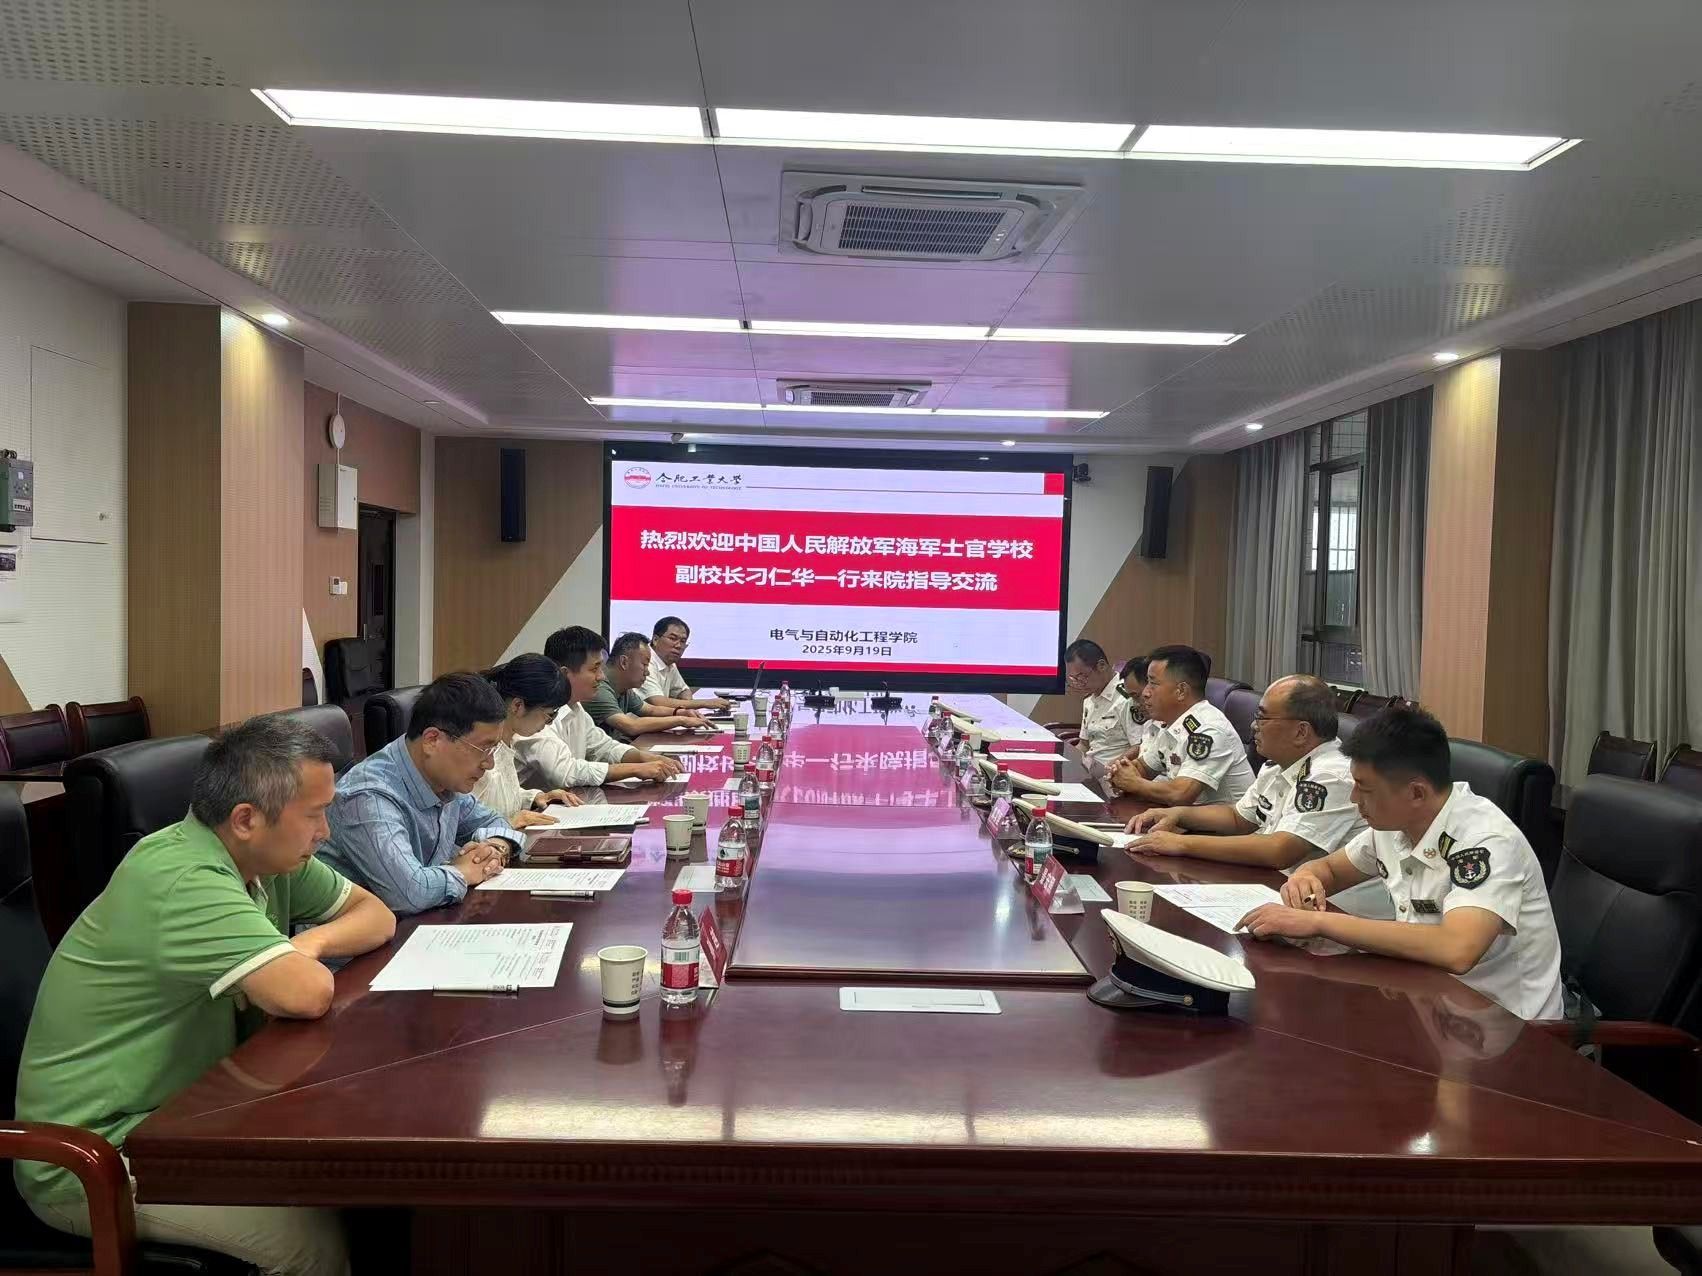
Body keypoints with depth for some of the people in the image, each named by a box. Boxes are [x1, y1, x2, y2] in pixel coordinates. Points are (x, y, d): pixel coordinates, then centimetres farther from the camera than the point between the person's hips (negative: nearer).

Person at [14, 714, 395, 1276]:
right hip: (92, 1157, -8)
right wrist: (296, 961, -13)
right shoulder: (183, 882, -27)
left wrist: (310, 940, -13)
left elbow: (376, 915, 7)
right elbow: (307, 995, -35)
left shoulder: (269, 854, -1)